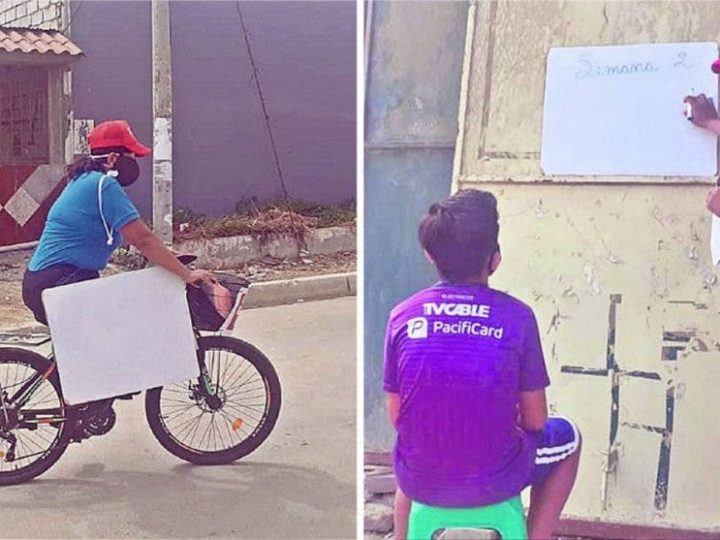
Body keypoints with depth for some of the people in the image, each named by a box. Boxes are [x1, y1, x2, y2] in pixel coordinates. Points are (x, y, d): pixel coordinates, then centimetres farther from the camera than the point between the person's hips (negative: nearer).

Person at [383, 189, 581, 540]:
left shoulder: (402, 316, -7)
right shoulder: (517, 317, -13)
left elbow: (396, 416, 1)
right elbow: (535, 421, -5)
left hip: (419, 483, 3)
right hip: (494, 483, -2)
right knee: (567, 438, 27)